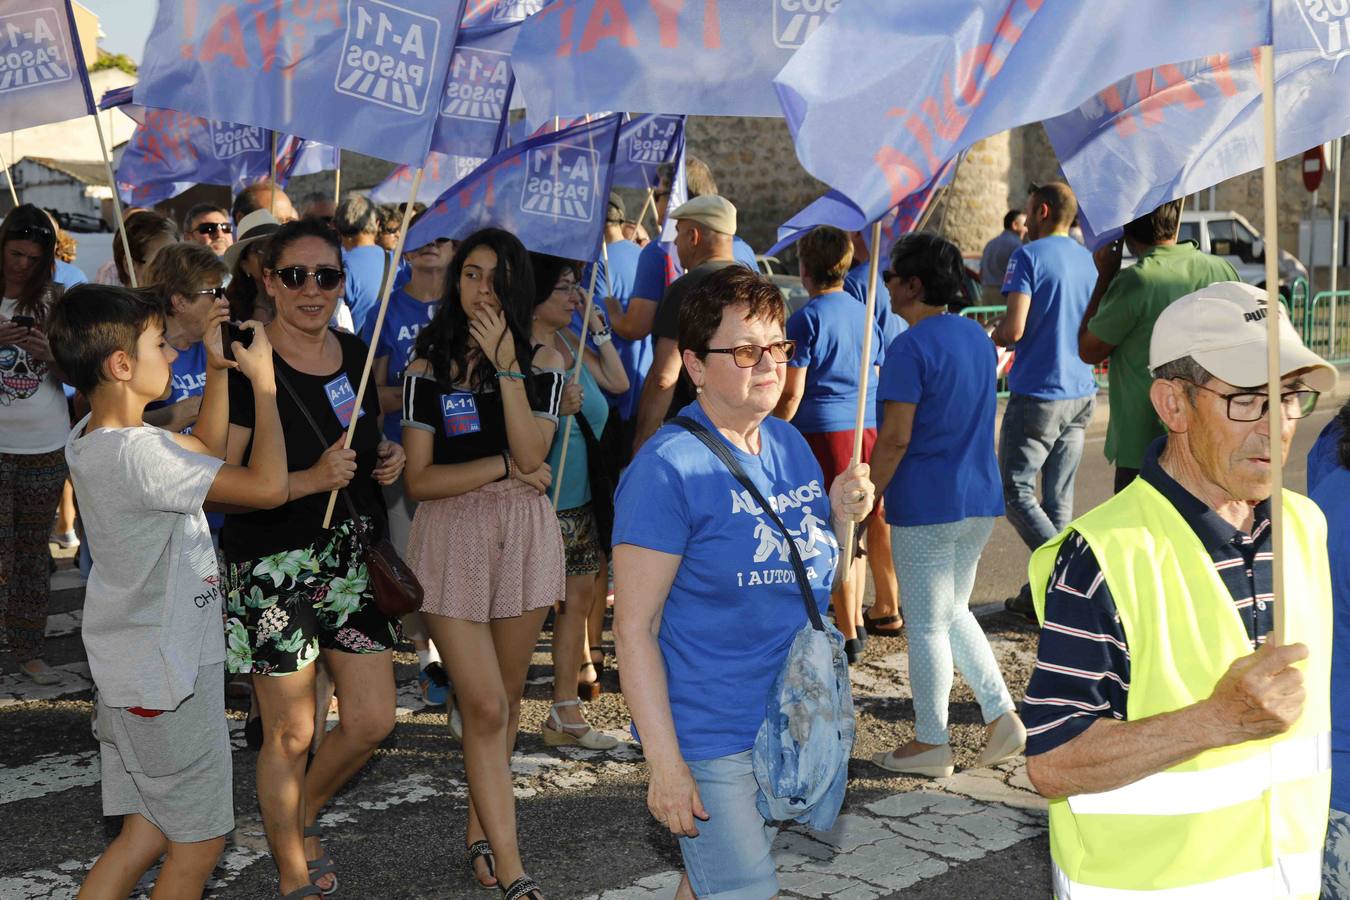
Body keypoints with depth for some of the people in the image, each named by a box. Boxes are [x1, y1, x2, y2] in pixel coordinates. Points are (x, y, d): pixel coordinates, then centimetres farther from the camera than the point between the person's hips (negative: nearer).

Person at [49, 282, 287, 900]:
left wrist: (218, 370, 9)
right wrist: (262, 379, -18)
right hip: (167, 676, -9)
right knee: (200, 839, 8)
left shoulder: (89, 438, 4)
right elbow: (268, 485, -28)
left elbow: (206, 452, 17)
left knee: (148, 832, 18)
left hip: (130, 667, 9)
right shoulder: (138, 454, -26)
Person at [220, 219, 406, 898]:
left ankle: (301, 818, 37)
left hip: (353, 560, 6)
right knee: (291, 733, 6)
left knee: (373, 720, 9)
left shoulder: (355, 354, 6)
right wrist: (312, 479, -24)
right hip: (274, 568, -6)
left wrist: (386, 457, 1)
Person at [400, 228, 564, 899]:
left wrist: (505, 363, -17)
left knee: (505, 699, 11)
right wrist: (504, 467, -9)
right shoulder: (428, 368, 1)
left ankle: (480, 829, 31)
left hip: (524, 538, 2)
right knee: (484, 706, -7)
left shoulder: (542, 361, 4)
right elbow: (419, 480, -5)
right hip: (452, 540, -2)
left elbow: (532, 455, -12)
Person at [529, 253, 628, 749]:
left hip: (584, 498, 8)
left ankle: (566, 712, 21)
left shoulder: (570, 343, 10)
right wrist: (556, 408, -30)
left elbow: (618, 382, 16)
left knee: (580, 595, 11)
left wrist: (599, 329, 9)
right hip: (545, 499, -8)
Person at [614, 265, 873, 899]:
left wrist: (840, 518, -5)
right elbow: (634, 628, -18)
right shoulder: (668, 468, -18)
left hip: (791, 724, 7)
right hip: (710, 739, -7)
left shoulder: (790, 444, 5)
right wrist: (664, 762, -20)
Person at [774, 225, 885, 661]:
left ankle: (848, 636, 1)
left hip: (825, 430, -7)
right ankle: (855, 621, 26)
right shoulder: (865, 314, 11)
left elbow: (791, 394, -13)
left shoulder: (806, 319, -9)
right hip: (867, 428, 7)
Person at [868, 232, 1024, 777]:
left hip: (925, 506, -8)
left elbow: (895, 437, -19)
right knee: (953, 613, 21)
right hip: (981, 498, 8)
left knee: (926, 626, 4)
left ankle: (930, 743, 14)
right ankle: (1001, 715, 15)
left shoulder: (909, 349, -16)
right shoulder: (978, 336, 9)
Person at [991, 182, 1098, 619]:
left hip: (1038, 394, -7)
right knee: (1059, 499, 11)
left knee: (1015, 491, 0)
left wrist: (993, 337, 3)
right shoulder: (1089, 260, 10)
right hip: (1081, 392, 7)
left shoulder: (1028, 256, -10)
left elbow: (1014, 329, -19)